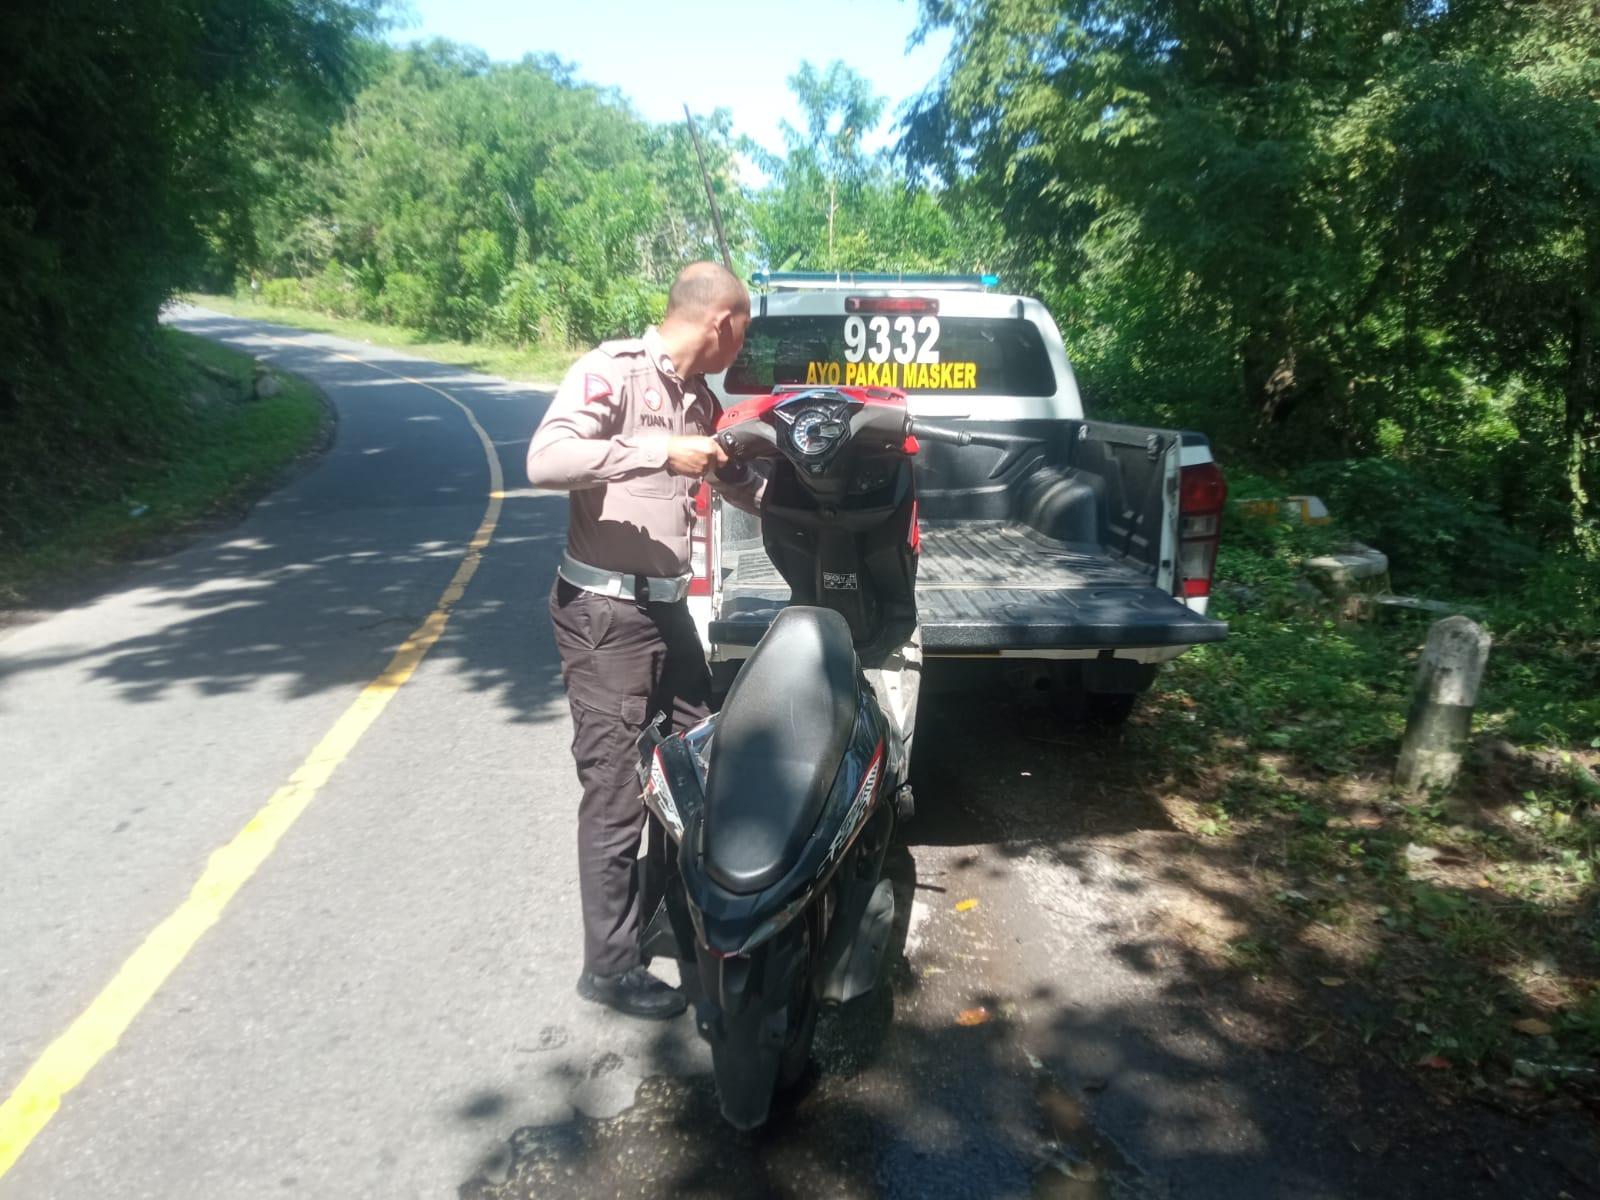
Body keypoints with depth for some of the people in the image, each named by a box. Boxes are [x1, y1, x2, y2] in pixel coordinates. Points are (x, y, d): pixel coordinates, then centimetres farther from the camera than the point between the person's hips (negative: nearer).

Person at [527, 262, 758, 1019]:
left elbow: (739, 483, 27)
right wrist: (662, 451, -29)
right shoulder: (612, 370, -12)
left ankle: (667, 906, 40)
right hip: (603, 612, -8)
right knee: (616, 793, -1)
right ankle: (611, 966, 14)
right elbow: (545, 459, -27)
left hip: (668, 607, 8)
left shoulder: (701, 401, 12)